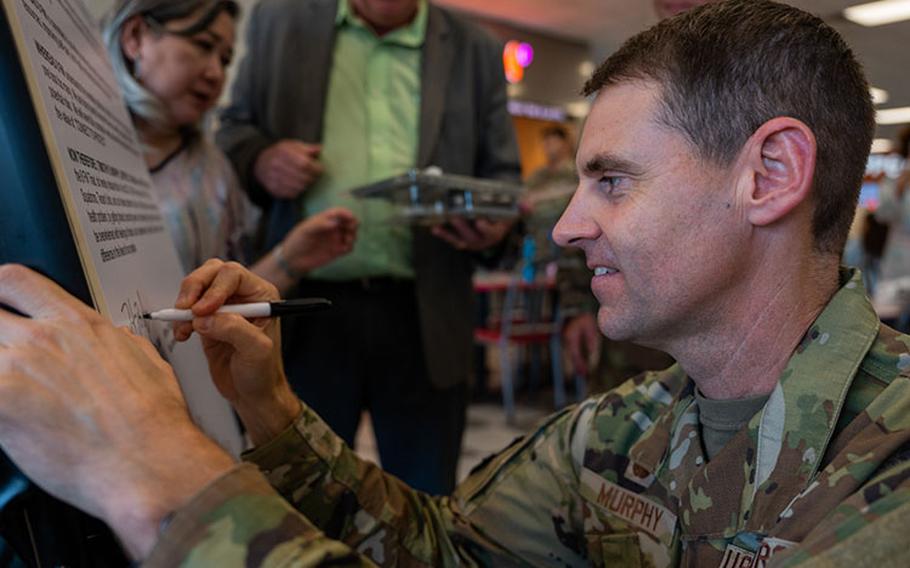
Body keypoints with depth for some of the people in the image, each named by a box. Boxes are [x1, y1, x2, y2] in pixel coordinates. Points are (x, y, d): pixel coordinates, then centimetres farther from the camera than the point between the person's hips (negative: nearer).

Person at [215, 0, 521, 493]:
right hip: (307, 309, 0)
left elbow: (503, 175, 12)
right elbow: (233, 129, 15)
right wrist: (259, 160, -9)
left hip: (424, 317, 1)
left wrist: (495, 222, -11)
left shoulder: (477, 52, 11)